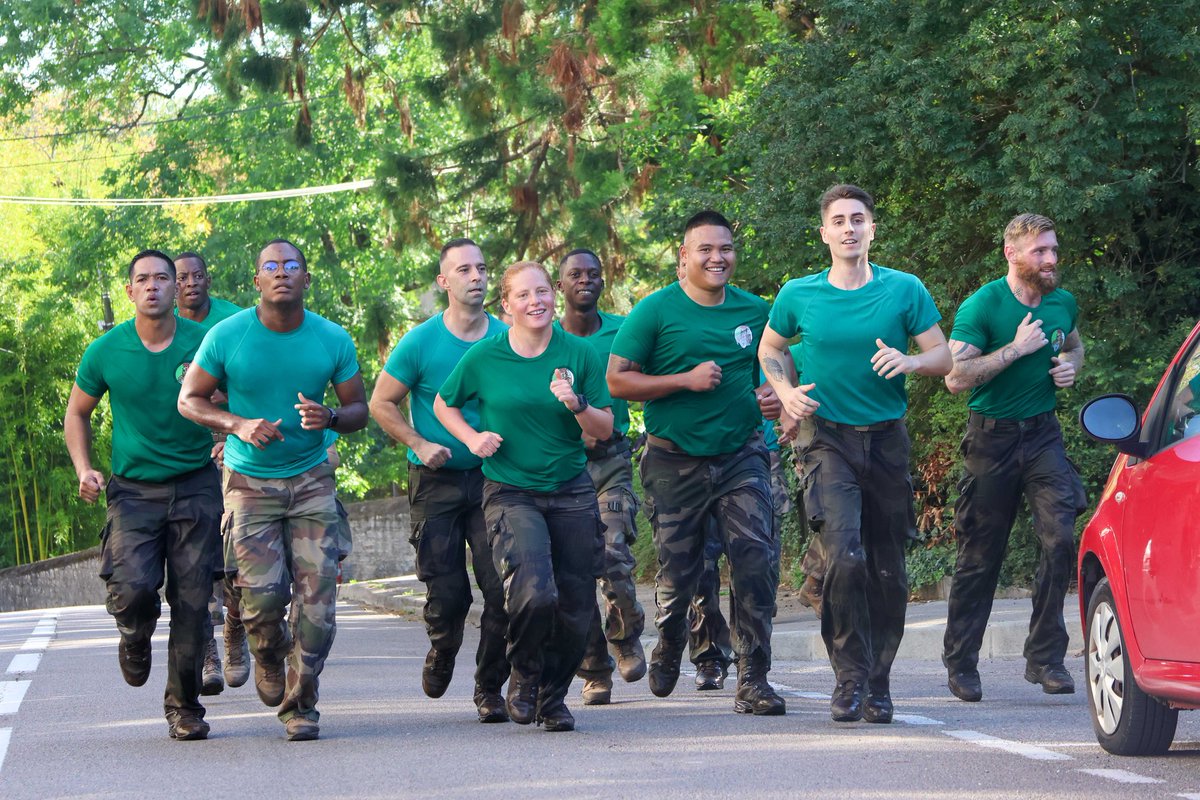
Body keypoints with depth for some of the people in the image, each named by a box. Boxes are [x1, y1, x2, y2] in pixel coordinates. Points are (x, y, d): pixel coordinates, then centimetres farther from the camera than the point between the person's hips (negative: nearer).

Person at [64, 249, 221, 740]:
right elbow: (77, 413, 14)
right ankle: (135, 639, 18)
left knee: (192, 601, -2)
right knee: (133, 586, -19)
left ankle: (184, 706, 13)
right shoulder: (106, 352, 0)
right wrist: (83, 469, 1)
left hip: (196, 486, 0)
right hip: (134, 490, 0)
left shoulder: (204, 343, -2)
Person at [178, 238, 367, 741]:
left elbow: (359, 409, 6)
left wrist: (330, 418, -17)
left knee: (317, 595, -8)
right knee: (263, 595, -12)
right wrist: (237, 425, -17)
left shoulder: (332, 340, -1)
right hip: (250, 481, -1)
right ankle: (269, 657, 24)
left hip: (311, 479, 2)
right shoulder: (228, 336, -6)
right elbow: (189, 399, 1)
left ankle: (300, 704, 7)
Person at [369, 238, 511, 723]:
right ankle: (441, 652, 32)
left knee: (502, 588, -9)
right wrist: (420, 445, -11)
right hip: (437, 482, -2)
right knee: (447, 592, -2)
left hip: (492, 477, 2)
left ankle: (490, 688, 6)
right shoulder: (421, 342, -4)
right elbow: (381, 403, 2)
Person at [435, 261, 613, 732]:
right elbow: (443, 404, 17)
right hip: (511, 493, -2)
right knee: (533, 594, -23)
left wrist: (577, 404, -15)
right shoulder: (483, 358, 0)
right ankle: (523, 677, 6)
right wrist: (472, 438, -1)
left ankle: (553, 695, 25)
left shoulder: (579, 355, 2)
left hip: (571, 493, 2)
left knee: (574, 606, 1)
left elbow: (604, 430, 5)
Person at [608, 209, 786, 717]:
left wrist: (776, 396, 1)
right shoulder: (657, 310, -4)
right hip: (675, 461, -2)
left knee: (757, 558, -15)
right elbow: (617, 380, -6)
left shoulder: (754, 310, 7)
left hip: (740, 456, 2)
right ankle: (669, 646, 39)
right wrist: (686, 380, -16)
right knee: (679, 572, 5)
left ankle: (753, 680, -10)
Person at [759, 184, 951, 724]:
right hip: (827, 438, -1)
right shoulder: (799, 296, 3)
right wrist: (785, 391, 2)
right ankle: (850, 679, -11)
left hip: (887, 439, 1)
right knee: (844, 555, -20)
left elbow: (943, 356, 3)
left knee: (887, 569, 4)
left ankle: (877, 685, 18)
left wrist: (908, 362, -18)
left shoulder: (904, 290, 1)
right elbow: (770, 348, 21)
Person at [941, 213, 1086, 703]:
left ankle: (1045, 658, -8)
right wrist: (1015, 350, -21)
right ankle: (960, 664, 17)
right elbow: (956, 377, -17)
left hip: (1043, 436, 4)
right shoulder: (982, 306, -10)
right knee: (980, 556, 3)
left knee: (1060, 537, -15)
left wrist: (1070, 367, 5)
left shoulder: (1063, 303, 6)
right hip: (992, 437, -3)